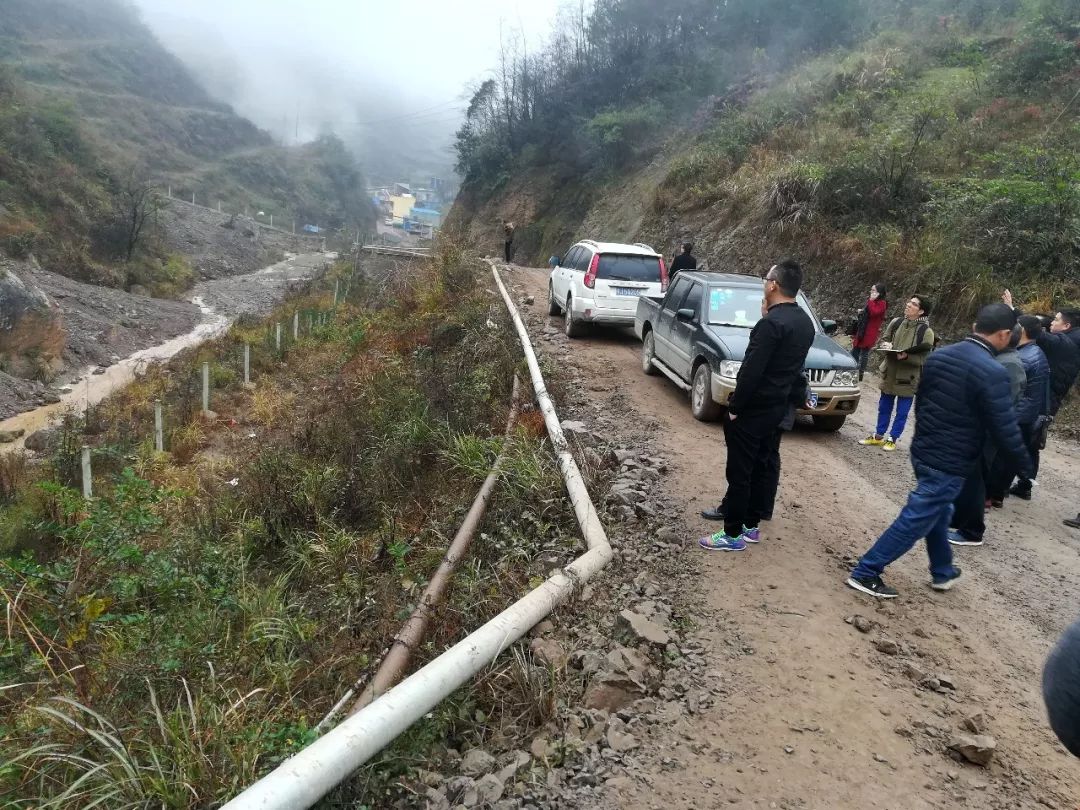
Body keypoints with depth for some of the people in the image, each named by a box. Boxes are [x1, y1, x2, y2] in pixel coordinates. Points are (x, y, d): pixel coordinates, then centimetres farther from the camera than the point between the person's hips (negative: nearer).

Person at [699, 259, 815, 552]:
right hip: (779, 407, 9)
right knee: (766, 466, 15)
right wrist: (788, 394, 19)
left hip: (754, 409, -9)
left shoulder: (771, 323, -23)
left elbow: (751, 370, -24)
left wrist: (735, 407, -16)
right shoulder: (805, 322, 8)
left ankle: (733, 534, 6)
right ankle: (751, 525, 26)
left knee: (740, 470, -1)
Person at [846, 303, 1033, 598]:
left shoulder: (939, 355, 1)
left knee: (937, 513, 24)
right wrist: (1025, 463, -1)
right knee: (915, 520, 1)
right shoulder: (992, 372, -22)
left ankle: (943, 572, 41)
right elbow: (1005, 429, -18)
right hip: (949, 463, -8)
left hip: (923, 451, 8)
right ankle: (865, 573, 6)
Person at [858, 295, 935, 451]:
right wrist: (885, 346, -10)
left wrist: (906, 356, -27)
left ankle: (893, 439, 20)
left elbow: (924, 358, -12)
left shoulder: (925, 331, -12)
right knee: (884, 407, 16)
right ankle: (878, 436, 29)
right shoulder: (896, 323, 1)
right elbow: (885, 340, 13)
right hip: (890, 373, 5)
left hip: (908, 378, -4)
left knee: (902, 412, 7)